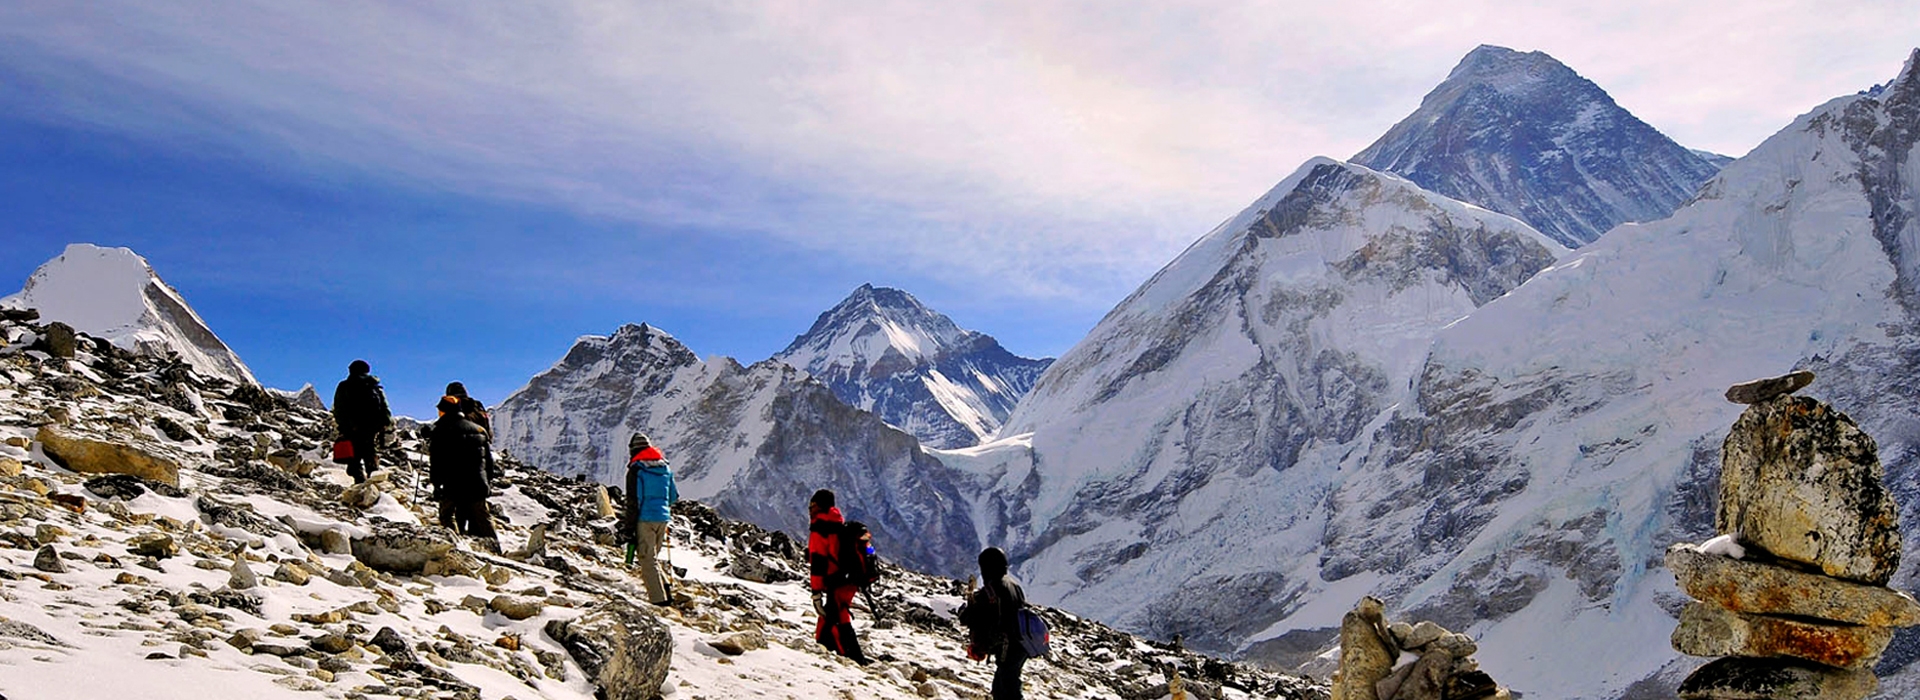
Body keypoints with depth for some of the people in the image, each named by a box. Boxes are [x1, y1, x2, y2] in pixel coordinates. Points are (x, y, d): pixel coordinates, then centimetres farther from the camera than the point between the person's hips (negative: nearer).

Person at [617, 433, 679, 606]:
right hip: (662, 518, 6)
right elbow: (674, 496, 16)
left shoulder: (636, 469, -8)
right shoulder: (665, 467, 10)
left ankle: (659, 599, -7)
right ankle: (665, 592, 11)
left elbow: (632, 501, -11)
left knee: (648, 560, -2)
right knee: (653, 557, 19)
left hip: (645, 519, -6)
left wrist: (627, 528, -8)